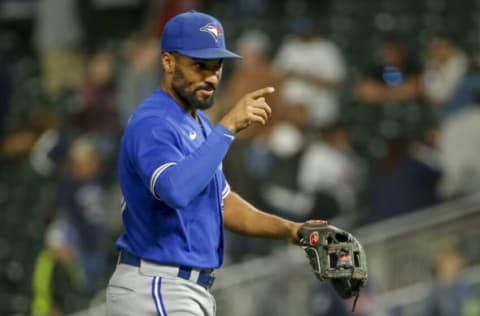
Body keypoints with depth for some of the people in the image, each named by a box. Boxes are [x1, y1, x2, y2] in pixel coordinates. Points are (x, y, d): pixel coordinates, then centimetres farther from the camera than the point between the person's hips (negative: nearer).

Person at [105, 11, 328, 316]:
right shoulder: (151, 124, -16)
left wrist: (289, 230, 10)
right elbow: (177, 190, -36)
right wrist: (228, 127, -33)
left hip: (193, 290, 10)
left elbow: (220, 202, 24)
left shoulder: (199, 123, 16)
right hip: (156, 290, -10)